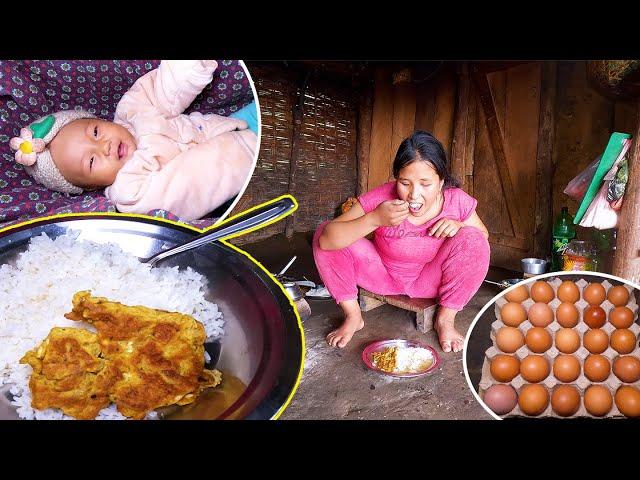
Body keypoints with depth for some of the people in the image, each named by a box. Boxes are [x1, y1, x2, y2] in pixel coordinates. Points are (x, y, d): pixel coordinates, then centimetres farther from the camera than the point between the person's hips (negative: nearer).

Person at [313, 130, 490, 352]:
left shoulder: (457, 201, -19)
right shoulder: (381, 198, -26)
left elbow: (483, 236, 0)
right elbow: (326, 240, -31)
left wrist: (458, 225, -24)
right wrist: (374, 219, -44)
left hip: (430, 282, 1)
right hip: (384, 276, 0)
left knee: (472, 241, -26)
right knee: (325, 232, -20)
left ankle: (446, 319, -5)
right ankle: (352, 316, -3)